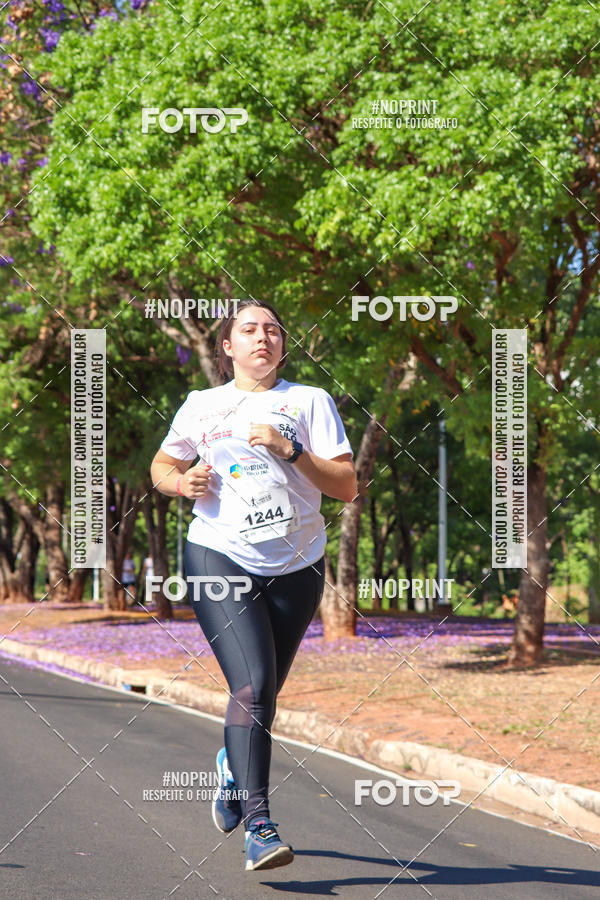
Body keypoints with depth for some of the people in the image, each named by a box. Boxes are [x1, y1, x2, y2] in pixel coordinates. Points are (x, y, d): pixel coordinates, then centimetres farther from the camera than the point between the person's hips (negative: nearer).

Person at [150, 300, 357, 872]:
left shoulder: (310, 401, 5)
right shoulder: (202, 406, 9)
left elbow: (347, 487, -1)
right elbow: (161, 466, 23)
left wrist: (291, 450, -15)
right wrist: (183, 482, 0)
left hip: (296, 566, 2)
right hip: (219, 559, -2)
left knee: (263, 693, 12)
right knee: (253, 685, -18)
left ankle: (232, 766, 44)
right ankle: (258, 825, -20)